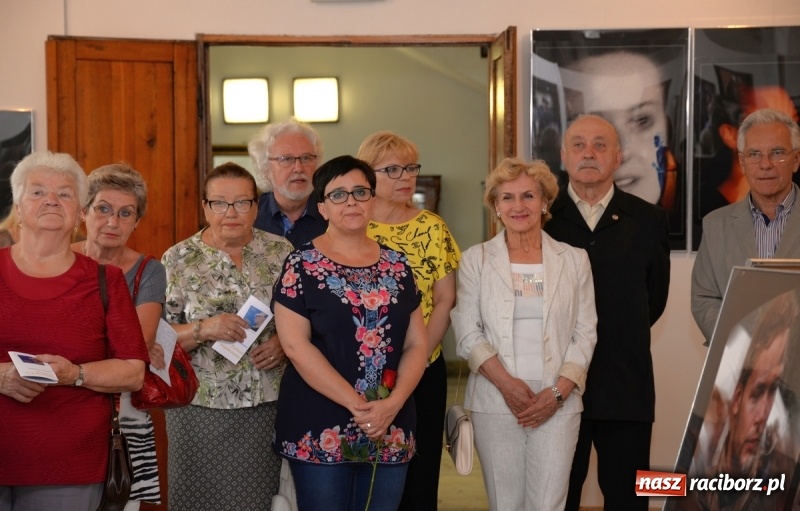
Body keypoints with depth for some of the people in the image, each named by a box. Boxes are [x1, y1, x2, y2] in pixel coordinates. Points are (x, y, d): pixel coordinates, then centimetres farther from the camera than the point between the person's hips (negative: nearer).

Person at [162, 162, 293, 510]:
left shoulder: (282, 252, 4)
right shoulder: (178, 260, -2)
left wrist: (286, 341, -11)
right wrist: (203, 329, -20)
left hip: (269, 406, 1)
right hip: (199, 407, -1)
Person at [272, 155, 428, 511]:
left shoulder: (396, 266, 9)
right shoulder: (302, 265, -3)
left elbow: (417, 343, 7)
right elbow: (294, 344, -11)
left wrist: (394, 403, -10)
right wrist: (355, 404, -16)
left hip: (391, 431, 4)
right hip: (320, 431, -4)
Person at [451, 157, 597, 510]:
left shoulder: (574, 260, 6)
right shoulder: (476, 260, 4)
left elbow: (585, 333, 4)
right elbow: (467, 332, 0)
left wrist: (558, 392, -8)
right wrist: (506, 383, -12)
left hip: (557, 403, 0)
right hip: (495, 401, 0)